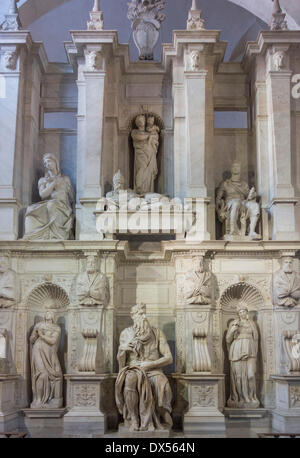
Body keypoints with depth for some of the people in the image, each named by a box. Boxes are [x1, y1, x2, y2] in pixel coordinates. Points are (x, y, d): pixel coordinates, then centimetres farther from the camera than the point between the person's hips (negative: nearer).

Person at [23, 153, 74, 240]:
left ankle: (57, 236, -45)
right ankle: (31, 236, -45)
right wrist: (54, 183, 1)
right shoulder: (42, 180, 23)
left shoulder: (65, 179, 21)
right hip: (46, 205, 2)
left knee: (51, 205, -39)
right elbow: (42, 195, 2)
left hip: (63, 206, -2)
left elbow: (71, 198, 17)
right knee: (31, 210, -31)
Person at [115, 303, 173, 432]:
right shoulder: (126, 333, 5)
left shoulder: (157, 333, 3)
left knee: (161, 384, -35)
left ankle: (147, 422, -20)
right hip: (132, 371, 0)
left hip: (153, 371, 0)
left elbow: (169, 358, -1)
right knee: (130, 379, -37)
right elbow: (121, 363, 4)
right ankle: (133, 420, -25)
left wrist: (149, 364, -14)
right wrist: (122, 350, -18)